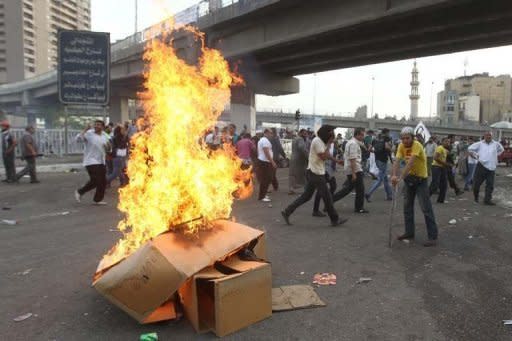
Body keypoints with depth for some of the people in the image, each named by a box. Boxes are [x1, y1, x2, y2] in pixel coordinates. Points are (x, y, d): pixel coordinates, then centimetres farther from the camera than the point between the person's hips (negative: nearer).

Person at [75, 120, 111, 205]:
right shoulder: (89, 133, -7)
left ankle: (97, 200, 16)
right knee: (95, 181, -14)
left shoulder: (104, 136, 12)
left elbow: (108, 149, 18)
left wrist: (108, 146, -3)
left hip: (101, 162, 7)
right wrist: (85, 130, -25)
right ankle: (80, 192, 7)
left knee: (103, 181, 5)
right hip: (91, 161, -7)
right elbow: (78, 138, -21)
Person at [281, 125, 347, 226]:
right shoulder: (317, 141, -16)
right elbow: (323, 157, -22)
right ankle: (335, 219, 14)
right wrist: (329, 144, -15)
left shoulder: (320, 141, 16)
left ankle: (287, 211, 11)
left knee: (306, 196, 11)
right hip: (316, 174, -10)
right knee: (327, 197, 2)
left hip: (314, 173, 10)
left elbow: (326, 156, 16)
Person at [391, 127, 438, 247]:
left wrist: (401, 177, -41)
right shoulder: (401, 146, -4)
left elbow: (410, 163, -33)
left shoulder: (417, 145, -22)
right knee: (407, 206, 12)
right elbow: (397, 161, -17)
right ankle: (409, 232, 24)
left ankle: (433, 237, -1)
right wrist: (394, 175, -34)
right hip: (409, 178, 7)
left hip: (421, 179, -6)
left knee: (426, 208, -7)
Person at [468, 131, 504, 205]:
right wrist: (476, 156, 4)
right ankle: (476, 197, 22)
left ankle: (487, 199, 7)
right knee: (476, 183, 1)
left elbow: (501, 149, 29)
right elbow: (470, 149, 9)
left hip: (492, 168, 2)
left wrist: (495, 155, 17)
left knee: (490, 184, 1)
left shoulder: (496, 144, 9)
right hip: (481, 166, -2)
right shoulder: (479, 144, 2)